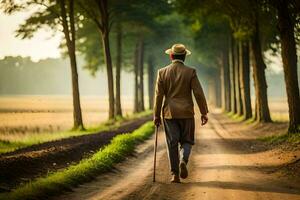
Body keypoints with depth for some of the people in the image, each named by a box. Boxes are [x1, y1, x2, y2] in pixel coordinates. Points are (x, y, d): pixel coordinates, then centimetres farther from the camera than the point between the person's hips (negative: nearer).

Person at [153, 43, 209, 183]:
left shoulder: (162, 72, 0)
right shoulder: (190, 72, -4)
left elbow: (158, 95, -1)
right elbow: (199, 94, -7)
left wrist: (156, 115, 5)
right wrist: (204, 113, 0)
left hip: (169, 113, 1)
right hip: (186, 113, -1)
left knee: (172, 144, 5)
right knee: (186, 141, 12)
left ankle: (175, 174, 2)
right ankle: (183, 161, -17)